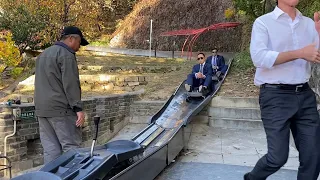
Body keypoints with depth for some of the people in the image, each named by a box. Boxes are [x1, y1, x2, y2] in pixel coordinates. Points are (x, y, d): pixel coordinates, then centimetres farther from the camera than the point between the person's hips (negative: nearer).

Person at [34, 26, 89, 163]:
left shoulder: (43, 55, 21)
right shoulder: (66, 54, -8)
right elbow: (70, 84, -15)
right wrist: (78, 108, -15)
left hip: (41, 109, 9)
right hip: (60, 109, -9)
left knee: (50, 148, 8)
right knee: (71, 146, -6)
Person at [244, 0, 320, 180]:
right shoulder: (263, 22, -2)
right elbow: (259, 57, -17)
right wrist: (299, 53, -18)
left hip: (305, 95, 5)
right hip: (276, 96, -5)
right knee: (278, 156, -3)